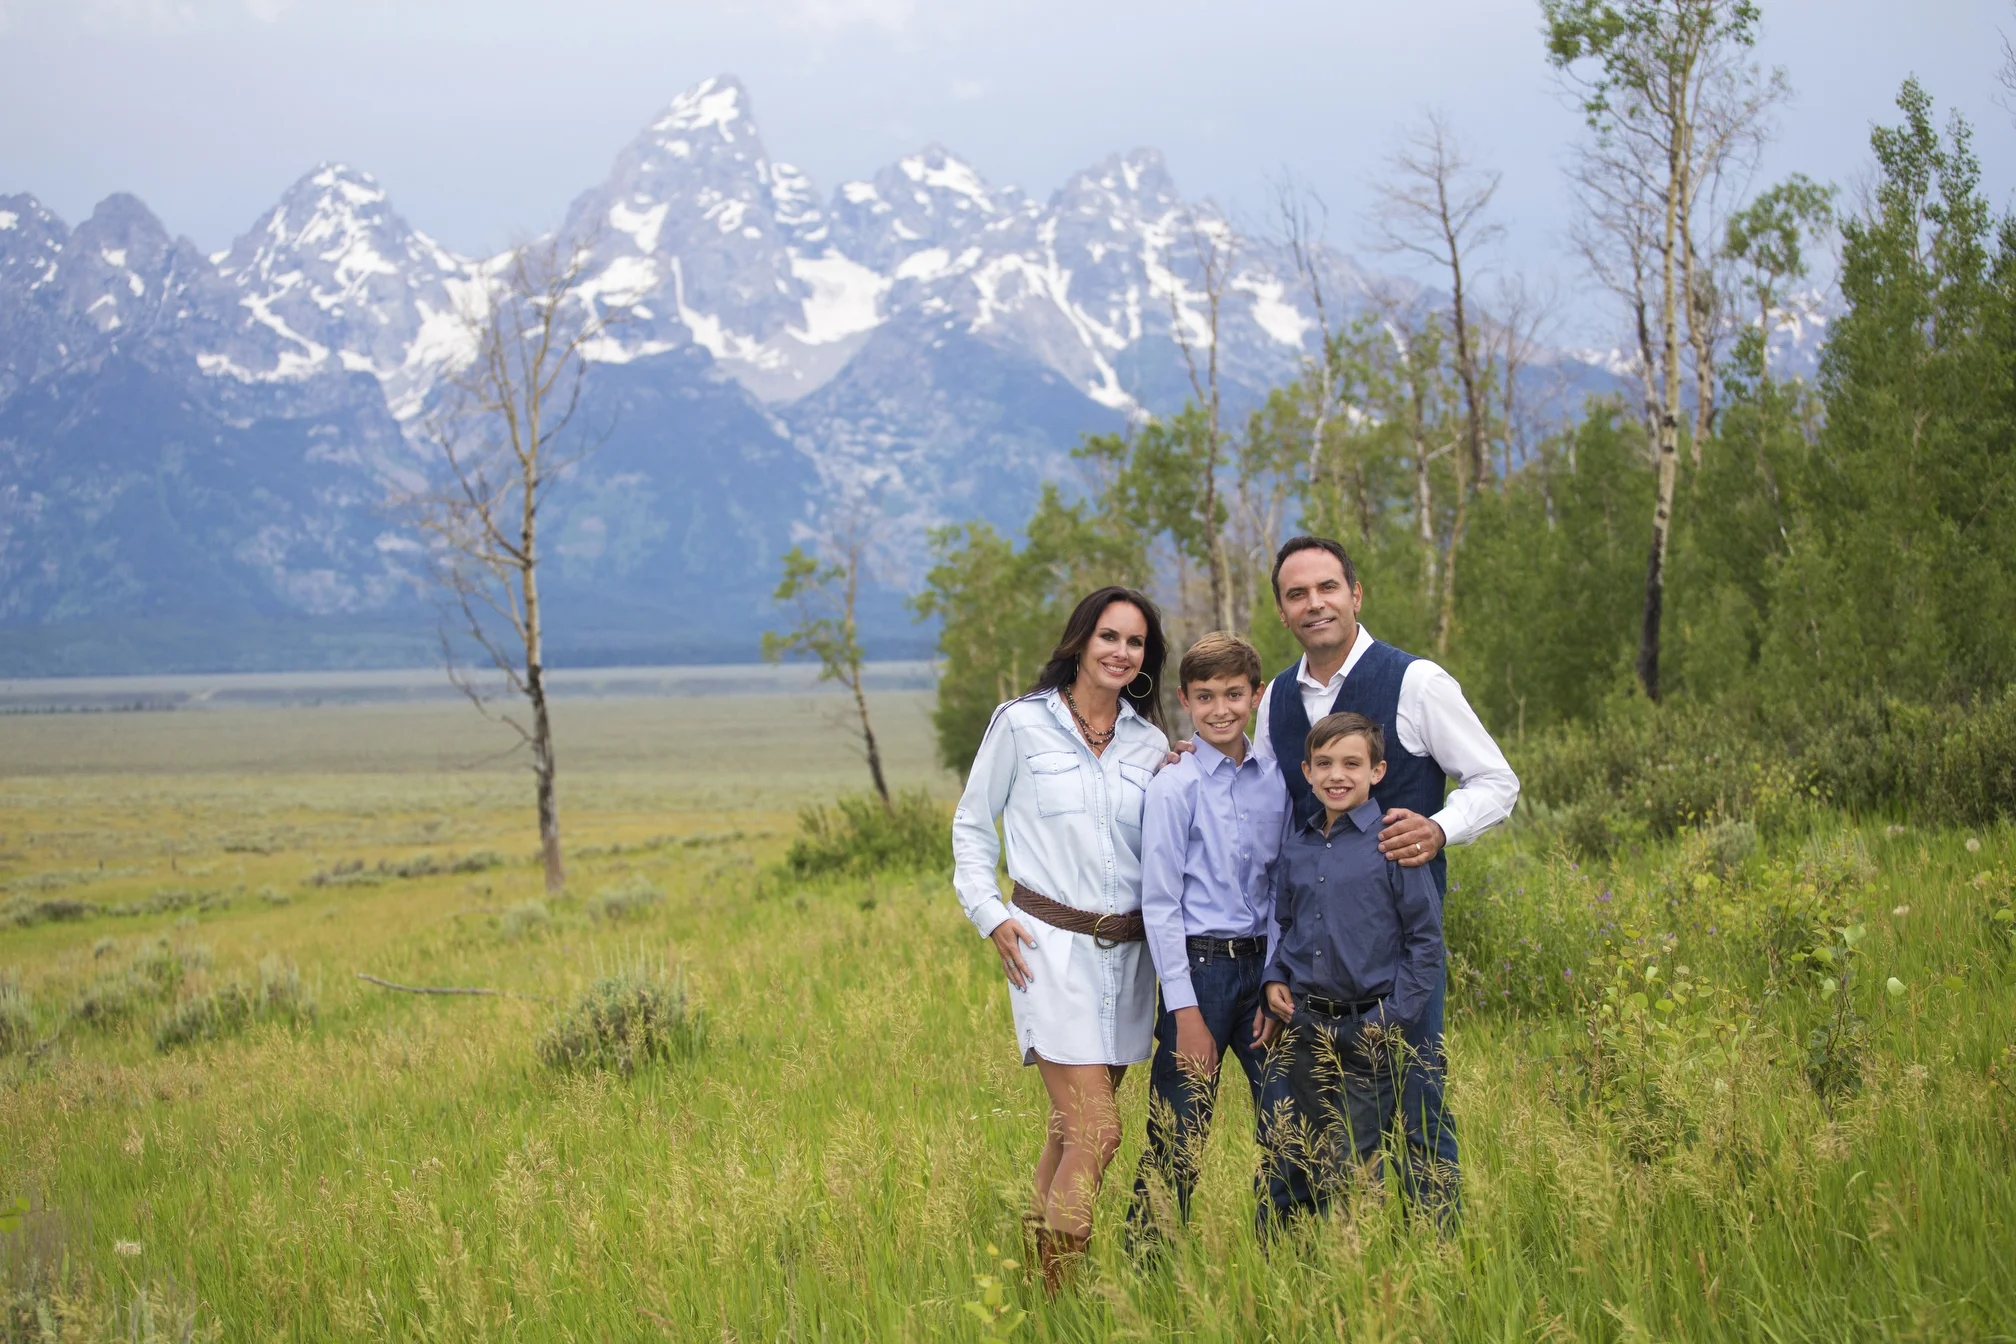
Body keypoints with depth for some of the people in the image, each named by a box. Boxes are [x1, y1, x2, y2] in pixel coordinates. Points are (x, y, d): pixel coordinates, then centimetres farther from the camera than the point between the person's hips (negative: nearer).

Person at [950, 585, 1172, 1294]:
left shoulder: (1151, 744, 10)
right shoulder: (1021, 724, -1)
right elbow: (972, 823, 7)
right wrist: (988, 912, -4)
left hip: (1129, 950, 5)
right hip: (1051, 944, -5)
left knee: (1072, 1127, 10)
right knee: (1096, 1132, -12)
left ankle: (1035, 1251, 23)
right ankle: (1059, 1294, -4)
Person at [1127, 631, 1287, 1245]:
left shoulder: (1276, 782, 6)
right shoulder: (1175, 787, -7)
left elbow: (1286, 893, 11)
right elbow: (1159, 905, -8)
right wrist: (1187, 1013, -12)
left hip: (1261, 968, 5)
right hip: (1198, 968, -5)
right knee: (1178, 1144, -2)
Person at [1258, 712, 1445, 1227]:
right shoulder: (1296, 841, 8)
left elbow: (1426, 939, -7)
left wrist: (1394, 1017, -11)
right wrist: (1275, 977, 5)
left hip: (1369, 1033, -5)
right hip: (1304, 1027, 5)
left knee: (1349, 1167, -5)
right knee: (1287, 1161, 11)